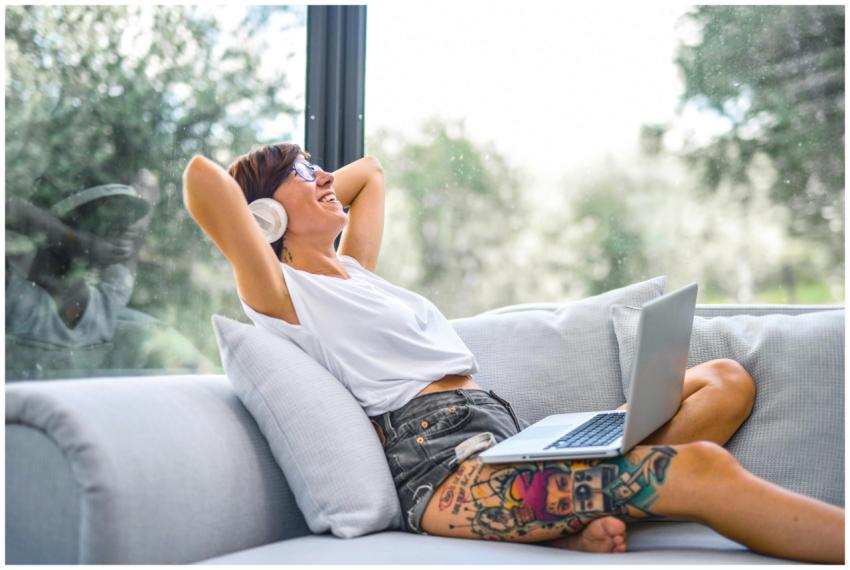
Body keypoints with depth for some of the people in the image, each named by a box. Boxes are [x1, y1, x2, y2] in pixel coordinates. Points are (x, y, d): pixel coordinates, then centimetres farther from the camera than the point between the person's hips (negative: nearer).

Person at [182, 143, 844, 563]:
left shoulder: (353, 270, 28)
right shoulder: (282, 292, 2)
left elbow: (371, 171, 44)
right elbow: (201, 176, -13)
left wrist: (316, 195, 30)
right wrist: (258, 204, 6)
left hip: (512, 433, 10)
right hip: (446, 463, -10)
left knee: (725, 381, 6)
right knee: (703, 470, -26)